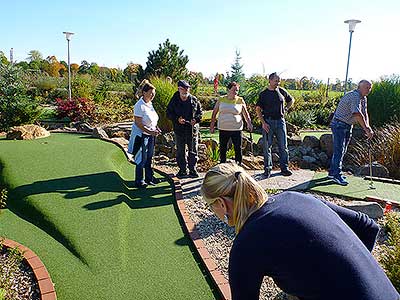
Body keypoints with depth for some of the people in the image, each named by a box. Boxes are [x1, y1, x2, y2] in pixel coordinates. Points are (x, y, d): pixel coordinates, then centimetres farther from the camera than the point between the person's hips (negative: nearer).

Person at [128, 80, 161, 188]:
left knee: (149, 157, 16)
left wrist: (156, 128, 3)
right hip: (141, 135, -8)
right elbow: (138, 123, -20)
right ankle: (139, 181, 16)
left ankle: (149, 178, 30)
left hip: (150, 135, 8)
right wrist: (150, 131, -23)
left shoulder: (150, 104, 8)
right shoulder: (140, 106, -18)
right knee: (141, 159, 1)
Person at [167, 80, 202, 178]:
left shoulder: (194, 100, 2)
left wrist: (196, 119, -10)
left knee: (193, 151, 7)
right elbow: (169, 113, 1)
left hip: (192, 129, 1)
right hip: (179, 130, 0)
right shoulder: (174, 100, -2)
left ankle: (192, 170, 20)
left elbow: (200, 112, 9)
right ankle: (182, 170, 21)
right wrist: (177, 119, -15)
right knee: (180, 151, 8)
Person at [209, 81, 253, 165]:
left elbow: (246, 113, 4)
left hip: (236, 129, -1)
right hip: (223, 129, 2)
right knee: (222, 149, 10)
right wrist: (212, 125, 6)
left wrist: (249, 123, -11)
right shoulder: (221, 100, 4)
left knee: (238, 149, 1)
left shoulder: (240, 100, 2)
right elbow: (214, 113, 9)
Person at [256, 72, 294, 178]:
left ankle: (284, 168, 14)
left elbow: (291, 100, 25)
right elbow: (258, 109, -1)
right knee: (267, 146, 1)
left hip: (280, 121, 3)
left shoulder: (282, 91, 8)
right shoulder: (264, 94, 0)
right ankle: (267, 168, 11)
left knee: (283, 146, 4)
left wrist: (285, 109, 10)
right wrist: (263, 122, -10)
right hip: (268, 121, -2)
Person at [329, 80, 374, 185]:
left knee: (342, 150, 11)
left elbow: (365, 114, 7)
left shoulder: (363, 98, 10)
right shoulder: (354, 96, -21)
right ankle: (337, 175, -10)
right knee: (339, 150, -12)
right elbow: (358, 115, -32)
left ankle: (332, 172, 18)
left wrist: (367, 127, -9)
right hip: (339, 124, -10)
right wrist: (367, 129, -30)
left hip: (348, 126, 10)